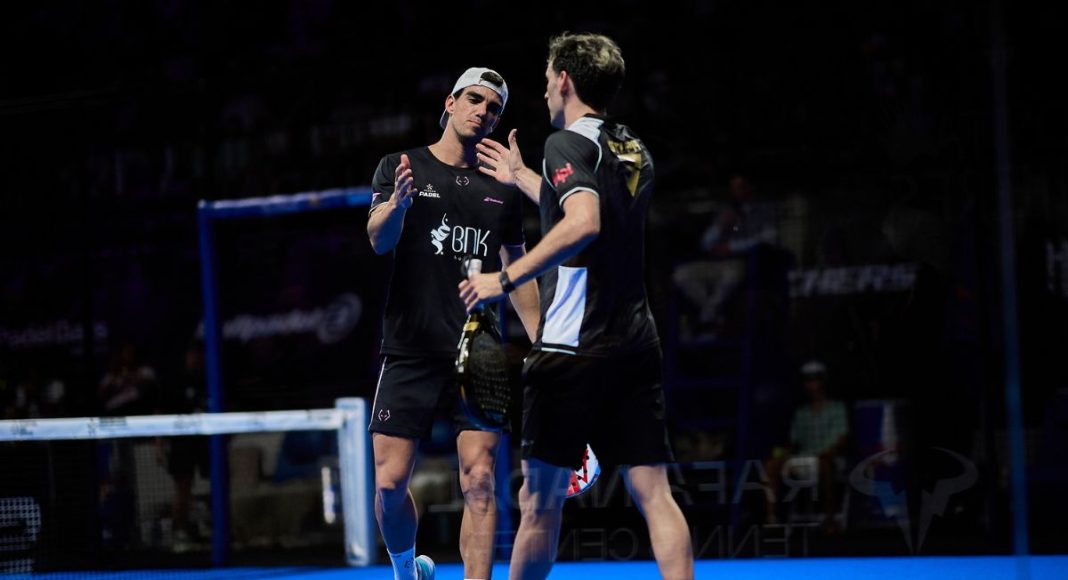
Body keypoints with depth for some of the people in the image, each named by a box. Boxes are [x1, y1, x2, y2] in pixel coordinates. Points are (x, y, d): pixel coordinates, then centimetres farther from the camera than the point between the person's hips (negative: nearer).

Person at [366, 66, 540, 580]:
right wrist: (398, 202, -32)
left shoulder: (502, 188, 13)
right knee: (390, 484, -3)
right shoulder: (400, 167, 4)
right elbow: (379, 239, -10)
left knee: (479, 483, -9)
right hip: (410, 352, -2)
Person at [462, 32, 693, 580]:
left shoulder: (568, 143, -6)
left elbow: (583, 225, -24)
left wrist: (505, 278, -20)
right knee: (653, 492, 1)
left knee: (540, 497, 3)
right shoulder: (636, 152, 17)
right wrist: (521, 178, 45)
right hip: (636, 345, 7)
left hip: (572, 346, -7)